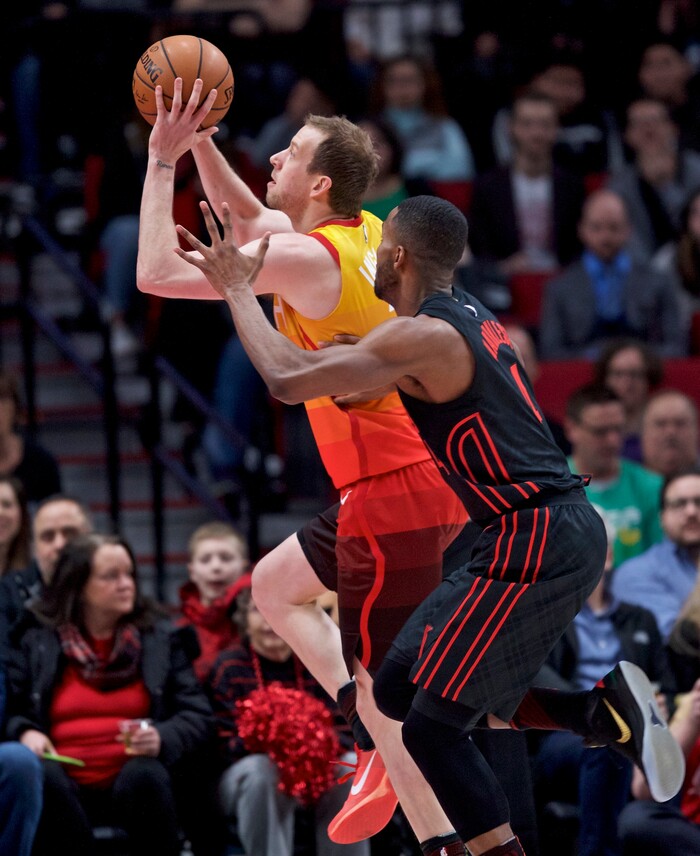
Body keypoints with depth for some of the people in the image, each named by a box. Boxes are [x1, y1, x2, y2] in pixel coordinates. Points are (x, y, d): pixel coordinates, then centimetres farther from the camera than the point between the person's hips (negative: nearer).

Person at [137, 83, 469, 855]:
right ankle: (378, 749, 17)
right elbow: (248, 218, 30)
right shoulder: (363, 234, 10)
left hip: (393, 499, -10)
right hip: (422, 479, 10)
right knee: (275, 586, 25)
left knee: (384, 689, -4)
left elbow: (157, 273, -16)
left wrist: (162, 162, -8)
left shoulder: (304, 259, -17)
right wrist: (200, 145, 18)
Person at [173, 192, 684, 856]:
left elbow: (286, 379, -19)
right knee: (399, 689, 15)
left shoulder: (420, 338, -15)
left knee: (433, 726, -5)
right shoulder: (469, 319, 15)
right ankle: (606, 712, 9)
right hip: (566, 529, 10)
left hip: (535, 545, -10)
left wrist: (239, 289, -4)